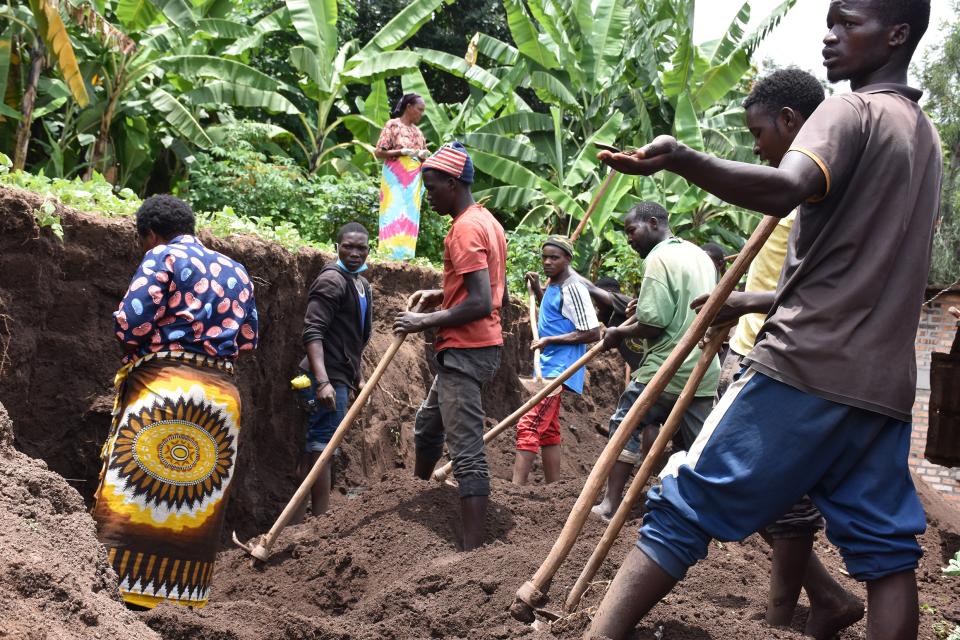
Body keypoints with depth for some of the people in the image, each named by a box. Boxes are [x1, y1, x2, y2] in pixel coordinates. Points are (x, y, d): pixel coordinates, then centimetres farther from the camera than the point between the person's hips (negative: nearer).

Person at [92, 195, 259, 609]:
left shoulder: (163, 256, 0)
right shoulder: (236, 271, 17)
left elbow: (131, 321, -11)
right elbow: (247, 339, 14)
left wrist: (138, 350, 8)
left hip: (163, 386, -6)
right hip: (223, 393, 6)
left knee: (133, 498, -2)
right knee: (199, 506, 9)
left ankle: (124, 598, -5)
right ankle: (186, 598, 11)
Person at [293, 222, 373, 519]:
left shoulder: (362, 284, 17)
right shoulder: (331, 280, -12)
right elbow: (312, 333, -21)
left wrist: (359, 375, 27)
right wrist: (323, 382, -29)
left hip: (340, 377, 10)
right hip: (326, 377, -9)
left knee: (314, 450, 12)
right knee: (321, 448, -6)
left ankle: (298, 520, 18)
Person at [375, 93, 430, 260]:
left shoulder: (418, 132, 15)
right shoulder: (392, 125, -2)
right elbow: (378, 152, -6)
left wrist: (424, 155, -1)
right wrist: (402, 152, -17)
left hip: (413, 182, 6)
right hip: (395, 179, -6)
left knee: (410, 218, 1)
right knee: (394, 216, -11)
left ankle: (405, 256, 2)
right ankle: (390, 255, -11)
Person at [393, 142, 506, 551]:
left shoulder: (465, 229, -17)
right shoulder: (487, 221, 14)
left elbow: (481, 304, -24)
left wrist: (425, 323, -16)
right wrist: (441, 295, 15)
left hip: (463, 351, -11)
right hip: (482, 346, 11)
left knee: (466, 452, -12)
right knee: (428, 425, 26)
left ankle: (473, 548, -13)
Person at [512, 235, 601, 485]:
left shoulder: (572, 287, -16)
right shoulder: (553, 284, 12)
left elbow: (593, 333, -19)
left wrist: (550, 340, -20)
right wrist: (536, 287, 17)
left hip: (559, 368, -10)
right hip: (548, 365, 10)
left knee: (529, 425, -18)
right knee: (548, 431, 14)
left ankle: (515, 488, -24)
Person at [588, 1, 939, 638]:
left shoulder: (852, 111, -5)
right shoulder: (925, 136, 22)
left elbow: (784, 188, -28)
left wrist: (680, 158, -44)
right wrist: (763, 301, 30)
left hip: (806, 365, -8)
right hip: (885, 384, 8)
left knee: (688, 502, -5)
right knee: (886, 549, 7)